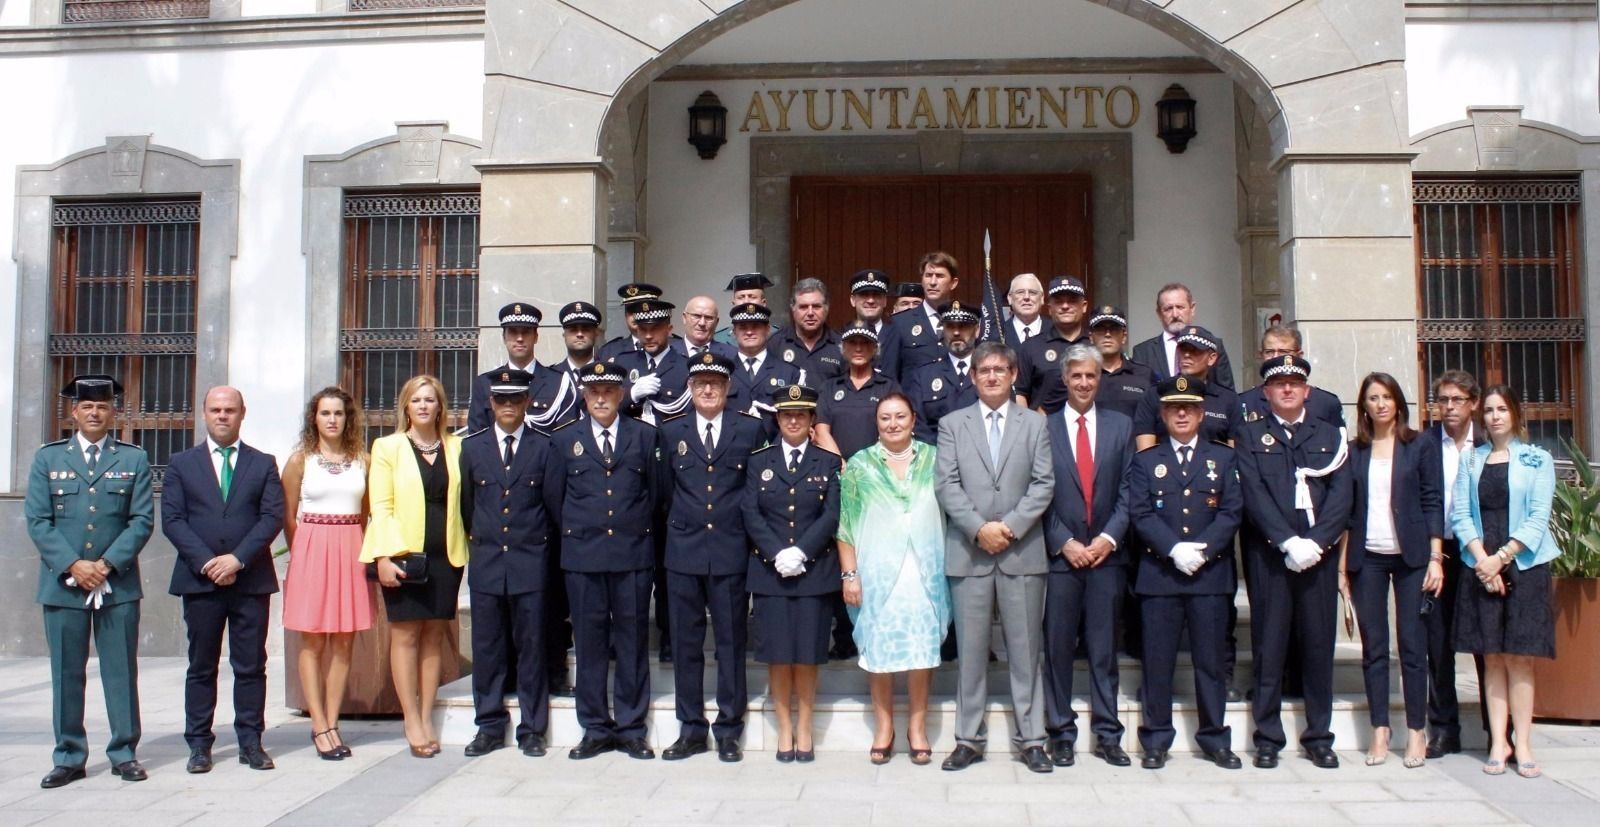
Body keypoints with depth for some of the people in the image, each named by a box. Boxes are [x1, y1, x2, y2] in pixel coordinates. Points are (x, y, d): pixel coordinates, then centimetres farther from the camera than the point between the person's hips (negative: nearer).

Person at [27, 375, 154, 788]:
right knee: (66, 673, 6)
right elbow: (38, 521, 1)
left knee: (121, 671, 3)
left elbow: (142, 520, 0)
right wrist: (72, 565, -11)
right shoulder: (48, 458, 8)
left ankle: (124, 753, 12)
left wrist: (107, 564, -11)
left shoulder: (134, 459, 7)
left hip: (118, 584, -1)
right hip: (63, 583, 1)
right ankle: (69, 758, 15)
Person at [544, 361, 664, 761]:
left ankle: (631, 728, 12)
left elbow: (656, 492, 11)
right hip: (582, 555, 1)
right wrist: (577, 533, 12)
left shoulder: (645, 436, 7)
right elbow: (553, 496, 13)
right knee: (589, 641, 4)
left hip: (634, 553, 0)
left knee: (633, 639, 3)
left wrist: (637, 528, 9)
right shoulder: (564, 439, 8)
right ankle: (596, 730, 13)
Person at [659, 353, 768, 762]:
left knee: (732, 643, 4)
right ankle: (691, 729, 17)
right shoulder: (671, 431, 9)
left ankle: (729, 731, 14)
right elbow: (666, 489, 13)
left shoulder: (751, 430, 4)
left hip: (731, 551, -1)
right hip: (684, 552, 2)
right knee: (685, 643, 7)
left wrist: (749, 529, 3)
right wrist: (680, 523, 9)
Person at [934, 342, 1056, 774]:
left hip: (1023, 551, 0)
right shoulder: (952, 424, 9)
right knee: (971, 649, 4)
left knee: (1025, 647, 4)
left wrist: (1011, 526, -11)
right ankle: (969, 738, 12)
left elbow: (1043, 483, 1)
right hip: (968, 552, 0)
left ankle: (1030, 738, 12)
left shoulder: (1035, 423, 10)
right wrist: (979, 528, -12)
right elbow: (947, 485, 0)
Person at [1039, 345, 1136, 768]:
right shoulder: (1043, 428, 3)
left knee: (1104, 648, 7)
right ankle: (1061, 734, 12)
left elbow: (1127, 490, 5)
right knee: (1058, 648, 3)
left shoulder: (1121, 426, 9)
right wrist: (1064, 543, -9)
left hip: (1107, 553, 2)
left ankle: (1107, 735, 14)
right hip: (1060, 554, -1)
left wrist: (1108, 538, -7)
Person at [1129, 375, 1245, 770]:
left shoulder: (1223, 458, 12)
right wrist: (1174, 549, -14)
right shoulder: (1146, 461, 11)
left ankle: (1215, 738, 15)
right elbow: (1140, 514, -1)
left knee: (1210, 659, 5)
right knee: (1158, 660, 2)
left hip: (1211, 573, 0)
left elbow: (1232, 512, 1)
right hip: (1159, 574, 0)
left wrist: (1201, 548, -13)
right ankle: (1156, 739, 9)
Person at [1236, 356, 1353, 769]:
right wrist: (1289, 543, -15)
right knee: (1269, 645, 0)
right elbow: (1255, 496, -4)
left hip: (1319, 554, 2)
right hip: (1269, 555, -2)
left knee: (1319, 643, 5)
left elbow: (1341, 496, 3)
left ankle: (1319, 737, 15)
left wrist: (1315, 543, -11)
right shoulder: (1250, 436, 8)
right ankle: (1268, 738, 7)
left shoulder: (1331, 436, 14)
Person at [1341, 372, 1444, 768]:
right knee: (1373, 646, 3)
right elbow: (1346, 510, 8)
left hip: (1411, 556, -2)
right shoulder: (1354, 452, 9)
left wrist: (1435, 558, -6)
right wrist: (1342, 565, 3)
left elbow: (1432, 502, 2)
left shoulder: (1421, 446, 5)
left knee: (1412, 643, -1)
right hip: (1366, 559, 2)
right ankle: (1379, 731, 9)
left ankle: (1417, 731, 8)